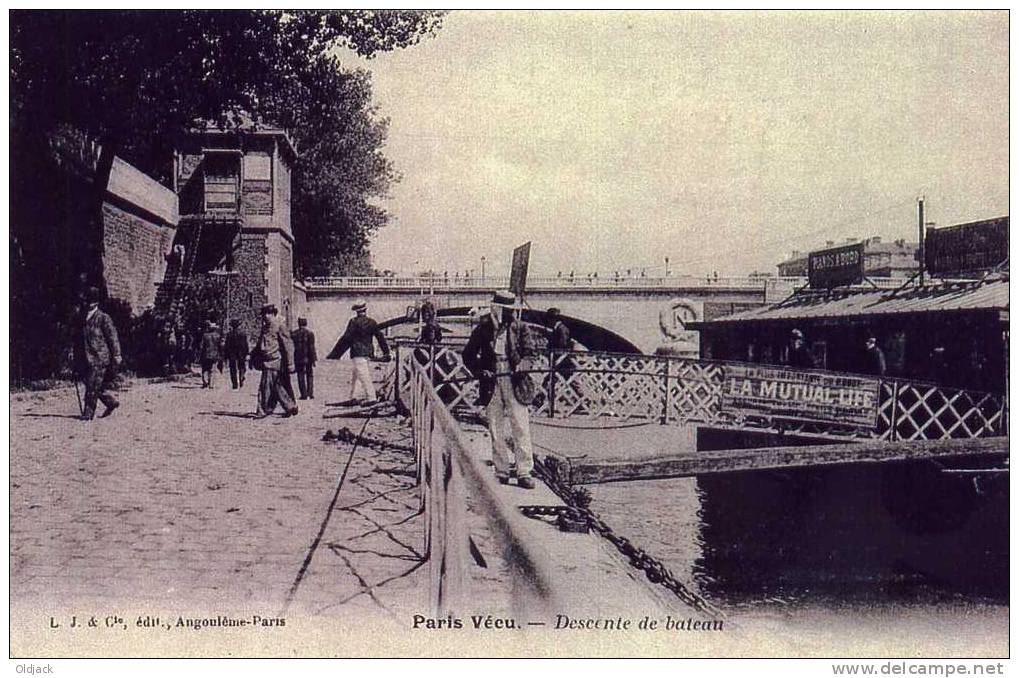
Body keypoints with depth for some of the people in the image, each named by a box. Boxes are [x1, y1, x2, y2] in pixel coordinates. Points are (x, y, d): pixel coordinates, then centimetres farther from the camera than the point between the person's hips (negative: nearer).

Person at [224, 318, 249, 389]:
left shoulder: (229, 334, -4)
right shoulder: (243, 333, -2)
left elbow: (227, 346, -2)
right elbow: (246, 345, -2)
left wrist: (226, 356, 3)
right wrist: (246, 354, 4)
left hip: (232, 355, -1)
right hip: (241, 354, 1)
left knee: (233, 370, 4)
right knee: (241, 368, 12)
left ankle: (235, 384, 1)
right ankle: (241, 383, 7)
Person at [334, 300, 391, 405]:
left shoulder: (354, 322, -9)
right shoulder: (372, 322, 7)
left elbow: (346, 338, -11)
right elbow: (380, 337, 9)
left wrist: (337, 353, -6)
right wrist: (386, 352, 14)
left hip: (357, 352, -7)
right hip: (368, 352, 7)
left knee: (363, 376, -10)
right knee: (355, 376, 18)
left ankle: (372, 398, -16)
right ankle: (352, 398, 22)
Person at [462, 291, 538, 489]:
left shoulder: (520, 328, 5)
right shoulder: (483, 329, 4)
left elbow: (529, 352, 4)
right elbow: (468, 354, 9)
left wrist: (522, 365, -17)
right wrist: (479, 371, -7)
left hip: (515, 383, -1)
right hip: (492, 384, 1)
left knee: (521, 427, -6)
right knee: (495, 430, 6)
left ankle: (524, 472, -4)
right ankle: (501, 471, 15)